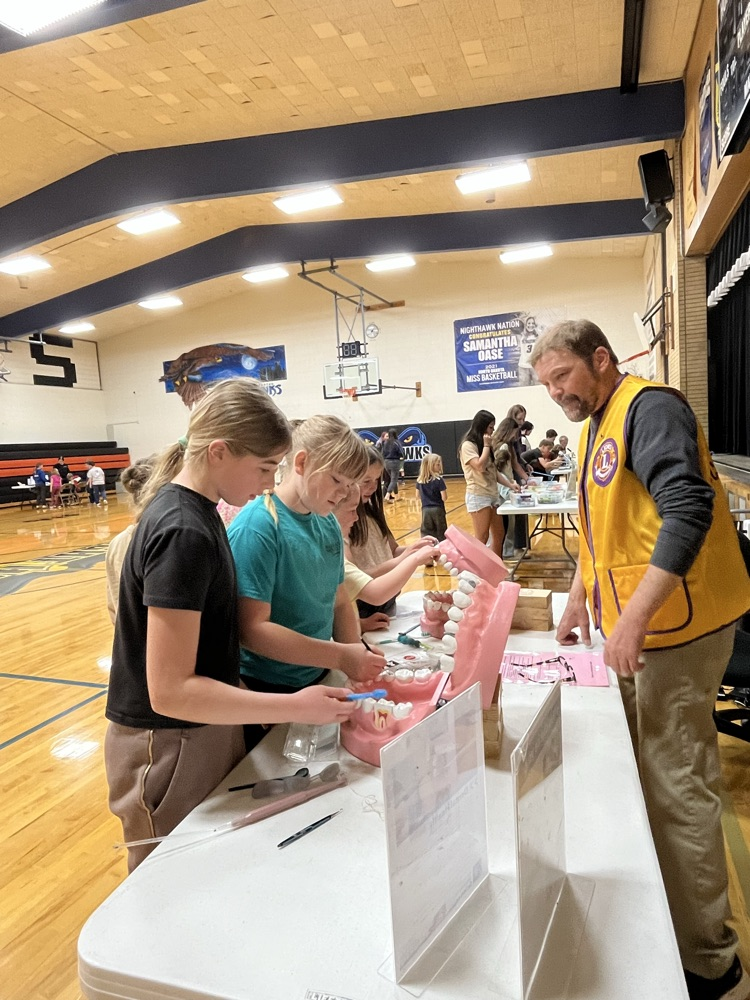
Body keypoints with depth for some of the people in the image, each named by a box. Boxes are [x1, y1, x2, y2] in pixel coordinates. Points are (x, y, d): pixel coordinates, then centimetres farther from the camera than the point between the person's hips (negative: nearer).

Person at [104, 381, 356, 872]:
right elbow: (170, 691, -27)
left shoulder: (194, 508, 2)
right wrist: (295, 707, -24)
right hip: (171, 746, -8)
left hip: (205, 729, 8)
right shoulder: (183, 532, -27)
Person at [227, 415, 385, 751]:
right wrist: (340, 656, -27)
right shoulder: (256, 528, -22)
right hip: (266, 694, -7)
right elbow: (252, 629, -26)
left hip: (318, 682, 7)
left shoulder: (329, 524, 0)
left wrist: (358, 659, -7)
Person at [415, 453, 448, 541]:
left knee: (426, 535, 7)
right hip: (438, 510, -4)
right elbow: (444, 498, -13)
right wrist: (445, 490, 5)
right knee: (441, 535, 8)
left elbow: (418, 496, 8)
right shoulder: (439, 479, -14)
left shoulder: (420, 480, 1)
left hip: (426, 510, 4)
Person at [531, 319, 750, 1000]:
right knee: (646, 777, 17)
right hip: (634, 627, 9)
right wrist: (579, 599, 20)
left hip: (673, 627, -9)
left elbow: (689, 509, -26)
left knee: (677, 790, -2)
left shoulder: (648, 409, -13)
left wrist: (634, 617, -29)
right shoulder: (599, 425, 16)